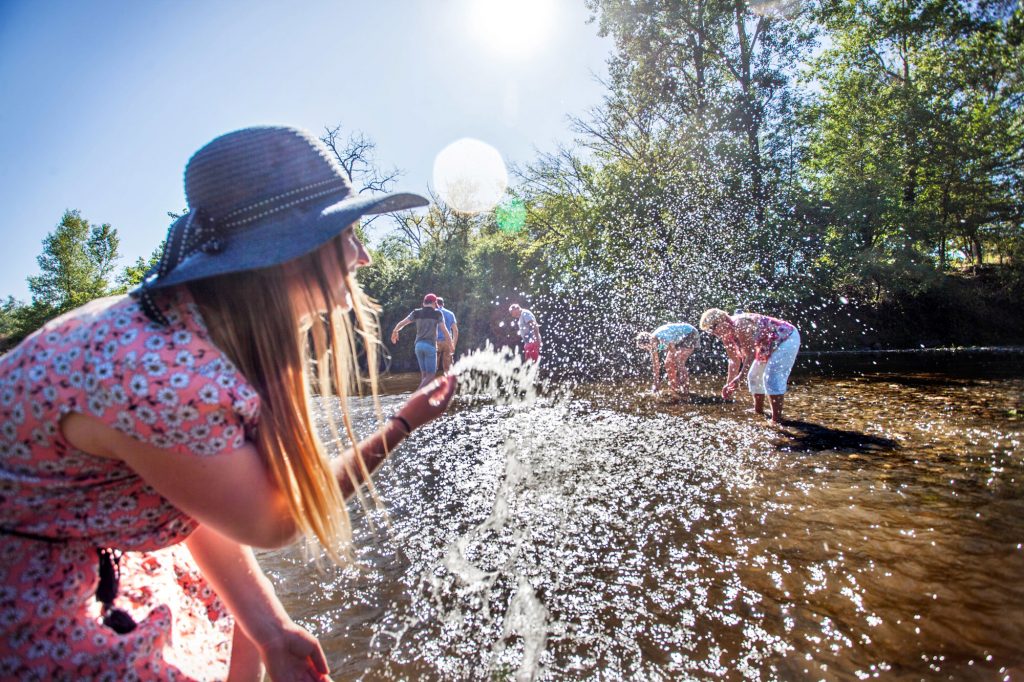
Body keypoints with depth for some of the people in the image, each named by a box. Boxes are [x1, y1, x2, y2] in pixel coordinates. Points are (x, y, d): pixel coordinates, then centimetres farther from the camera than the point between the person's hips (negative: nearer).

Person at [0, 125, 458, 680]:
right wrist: (400, 426, -16)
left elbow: (200, 508, -3)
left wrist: (271, 632, -2)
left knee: (238, 624, 16)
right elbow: (269, 523, -20)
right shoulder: (167, 380, -37)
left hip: (91, 554, 8)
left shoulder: (200, 322, -10)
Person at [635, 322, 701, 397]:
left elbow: (674, 354, -32)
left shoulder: (664, 338, -35)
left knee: (679, 362, -21)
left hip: (691, 336, -8)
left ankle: (685, 390, -14)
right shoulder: (653, 343, -10)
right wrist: (656, 384, -2)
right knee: (668, 363, -1)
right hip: (679, 340, 8)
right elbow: (655, 364, -4)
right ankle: (676, 388, 9)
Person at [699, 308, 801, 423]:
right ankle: (759, 410, 30)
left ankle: (777, 419, -16)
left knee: (772, 378, -18)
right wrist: (729, 383, -2)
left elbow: (750, 354, -34)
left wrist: (738, 378, -40)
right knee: (754, 377, 15)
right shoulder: (726, 336, -4)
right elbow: (734, 360, 2)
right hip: (770, 346, 10)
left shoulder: (740, 324, -32)